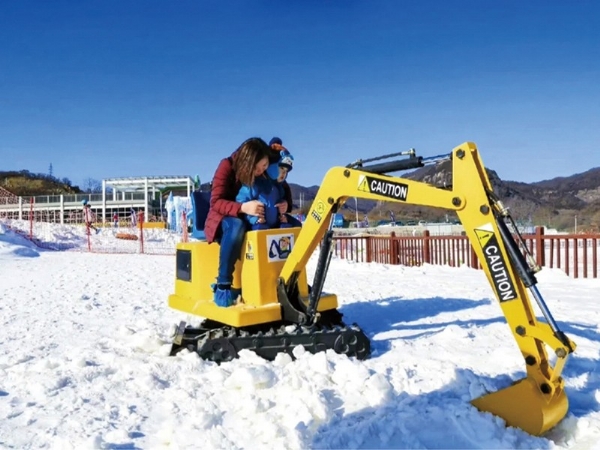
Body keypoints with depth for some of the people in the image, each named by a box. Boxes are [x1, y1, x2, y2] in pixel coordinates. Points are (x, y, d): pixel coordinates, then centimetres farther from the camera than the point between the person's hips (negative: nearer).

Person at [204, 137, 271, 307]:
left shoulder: (265, 172, -3)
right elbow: (216, 202, -24)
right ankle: (223, 285, -35)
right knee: (236, 226, -42)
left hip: (251, 221, 5)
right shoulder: (227, 166, -17)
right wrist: (242, 207, -42)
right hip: (221, 220, -5)